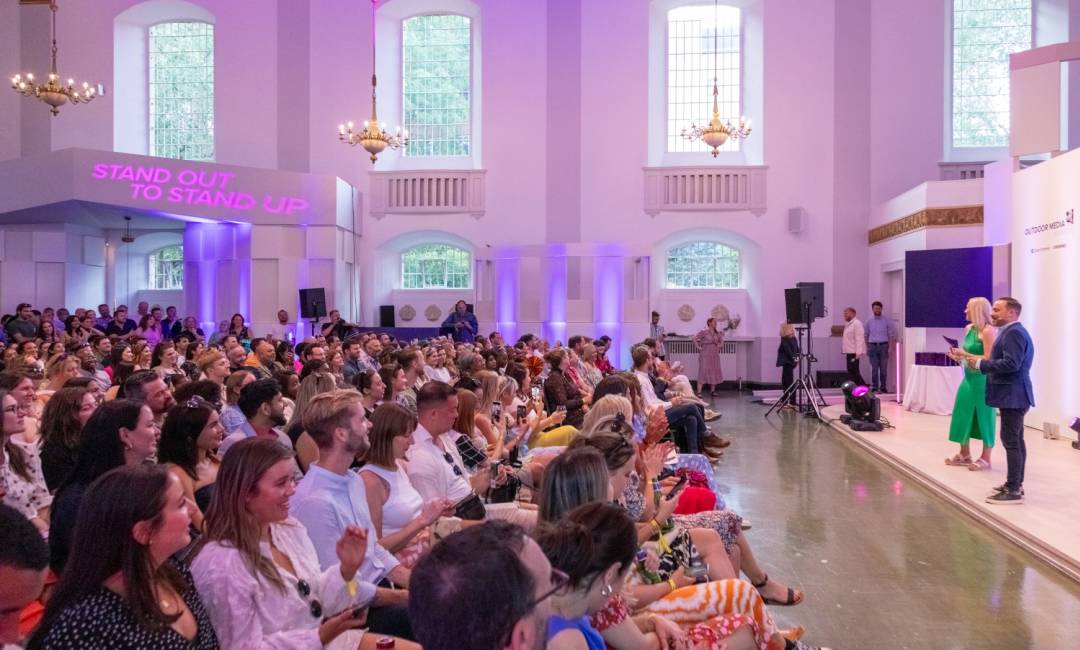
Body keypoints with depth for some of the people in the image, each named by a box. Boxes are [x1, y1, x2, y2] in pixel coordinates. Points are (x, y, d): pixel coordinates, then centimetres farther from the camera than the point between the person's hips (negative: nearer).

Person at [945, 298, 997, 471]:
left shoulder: (988, 331, -15)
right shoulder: (969, 329, 9)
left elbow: (988, 359, -20)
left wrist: (965, 355, -17)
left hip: (983, 379, -8)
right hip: (969, 377, 8)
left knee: (984, 416, 2)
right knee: (964, 414, 11)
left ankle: (985, 458, 14)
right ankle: (964, 455, 23)